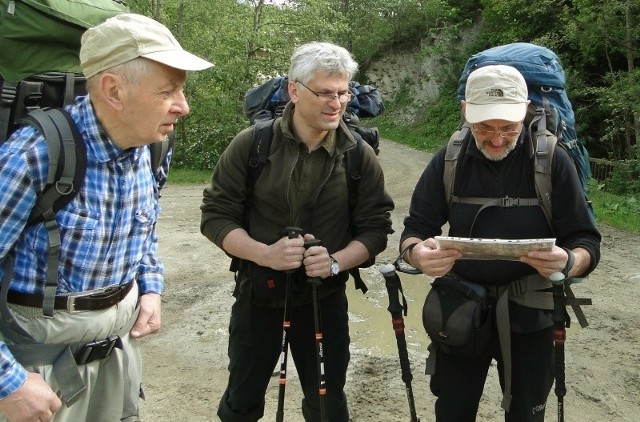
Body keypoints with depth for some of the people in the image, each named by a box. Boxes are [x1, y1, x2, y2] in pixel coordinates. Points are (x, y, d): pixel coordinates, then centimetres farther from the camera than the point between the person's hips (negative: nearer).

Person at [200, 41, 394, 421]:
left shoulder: (360, 156, -6)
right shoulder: (252, 144, -10)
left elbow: (376, 228, -4)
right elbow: (216, 217, -8)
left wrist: (336, 261, -22)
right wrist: (265, 253, -24)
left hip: (325, 299, 1)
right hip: (257, 294, 0)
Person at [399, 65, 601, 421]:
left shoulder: (553, 162, -12)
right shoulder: (448, 161, -6)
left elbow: (587, 241, -10)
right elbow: (414, 230, -5)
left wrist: (569, 262, -34)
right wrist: (417, 252, -29)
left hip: (528, 315, -1)